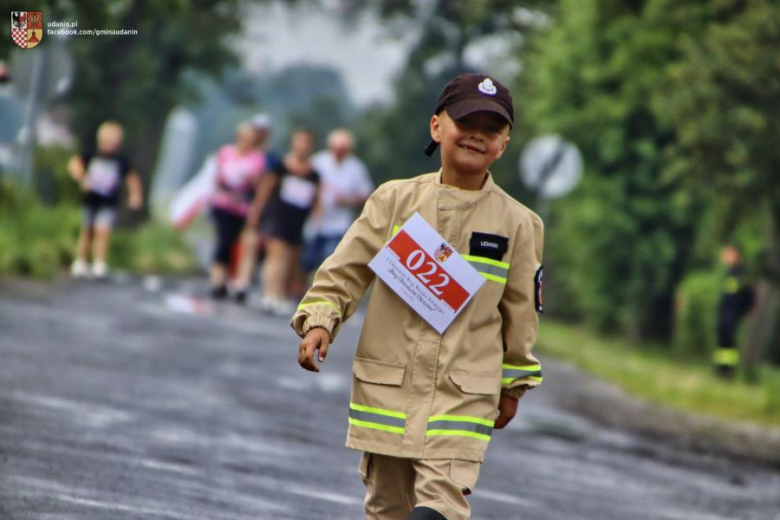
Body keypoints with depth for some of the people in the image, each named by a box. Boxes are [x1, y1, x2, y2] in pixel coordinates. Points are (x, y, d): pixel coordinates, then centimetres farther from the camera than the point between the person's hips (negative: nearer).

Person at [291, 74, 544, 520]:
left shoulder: (517, 224, 2)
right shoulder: (396, 200, 1)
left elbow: (520, 312, 11)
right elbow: (345, 270, 4)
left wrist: (514, 385, 16)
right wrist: (319, 321, -12)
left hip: (463, 395, -1)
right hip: (387, 387, 1)